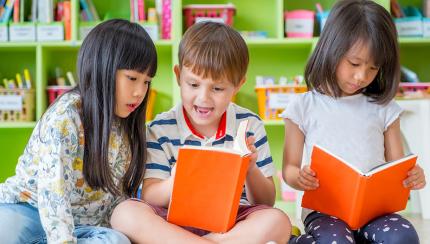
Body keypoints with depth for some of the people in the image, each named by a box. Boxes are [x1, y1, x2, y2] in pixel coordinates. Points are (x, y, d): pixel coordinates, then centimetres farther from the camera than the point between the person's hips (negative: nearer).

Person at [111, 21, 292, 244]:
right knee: (126, 213, -29)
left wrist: (251, 170, -13)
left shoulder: (250, 126, 5)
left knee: (277, 222, -30)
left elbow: (267, 203, 8)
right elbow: (149, 198, -4)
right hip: (176, 223, 0)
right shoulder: (161, 129, 2)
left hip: (234, 223, 0)